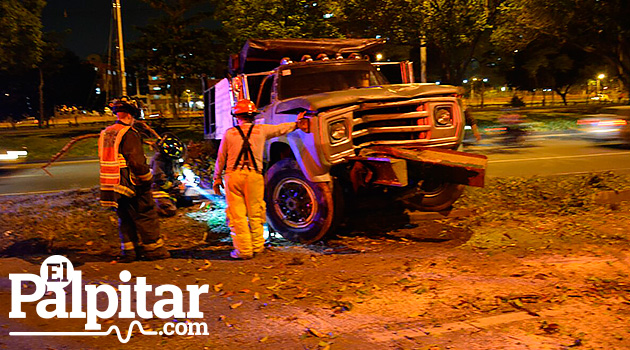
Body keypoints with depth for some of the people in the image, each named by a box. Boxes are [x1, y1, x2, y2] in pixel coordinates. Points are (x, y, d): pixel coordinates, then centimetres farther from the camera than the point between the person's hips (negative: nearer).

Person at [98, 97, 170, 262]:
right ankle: (153, 249, 10)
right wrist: (148, 179, -9)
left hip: (111, 185, 8)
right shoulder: (129, 134, -15)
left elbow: (104, 160, 16)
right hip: (131, 184, -8)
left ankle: (129, 251, 19)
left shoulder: (105, 134, 11)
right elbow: (137, 162, -21)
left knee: (125, 218, 16)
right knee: (146, 217, 3)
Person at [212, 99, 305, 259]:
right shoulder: (261, 130, 5)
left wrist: (217, 178, 20)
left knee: (237, 214, 3)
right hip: (254, 176, 1)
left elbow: (221, 158, 10)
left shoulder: (229, 133, 4)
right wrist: (297, 123, 38)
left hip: (234, 176, -1)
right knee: (255, 213, 12)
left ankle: (243, 250, 4)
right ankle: (257, 246, 20)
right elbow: (280, 129, 20)